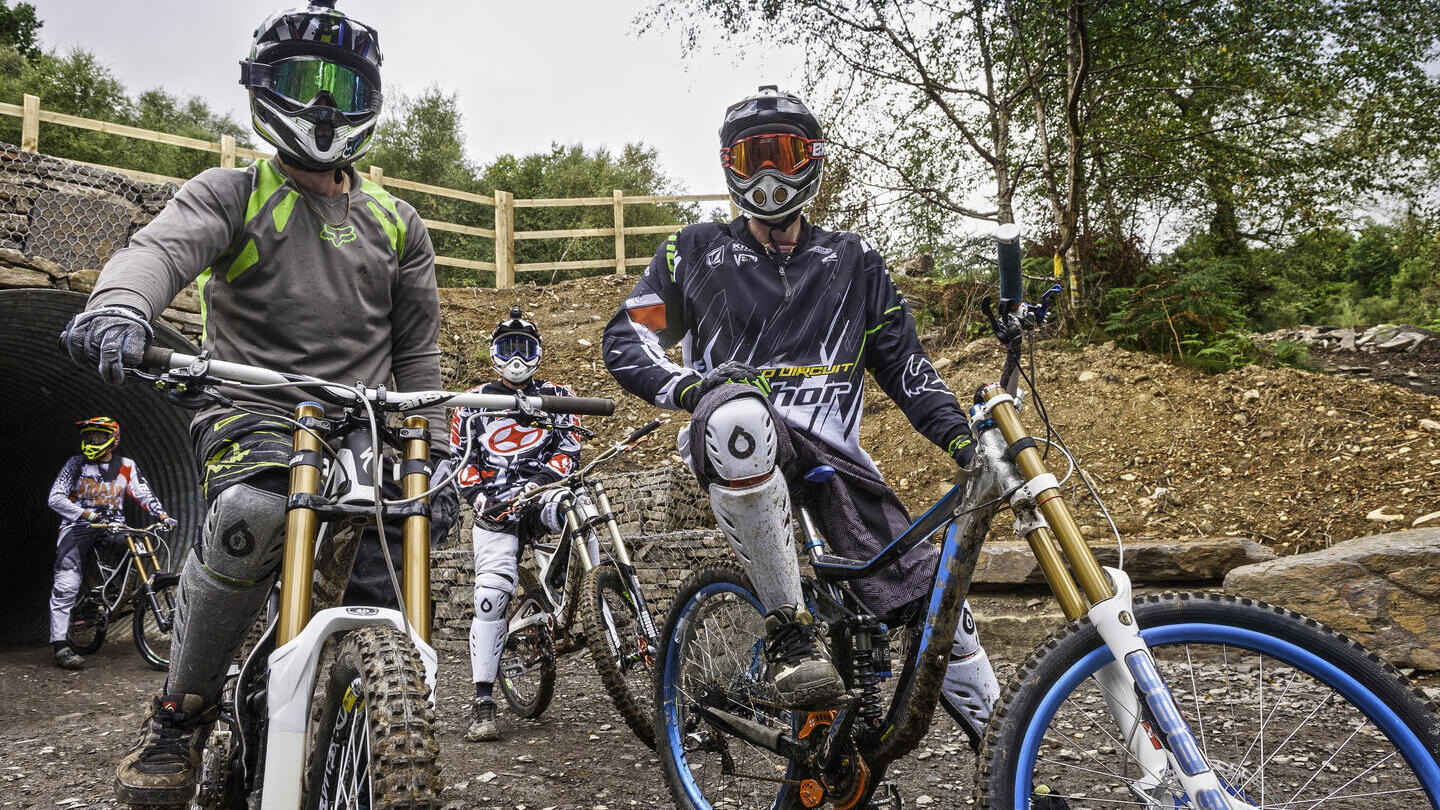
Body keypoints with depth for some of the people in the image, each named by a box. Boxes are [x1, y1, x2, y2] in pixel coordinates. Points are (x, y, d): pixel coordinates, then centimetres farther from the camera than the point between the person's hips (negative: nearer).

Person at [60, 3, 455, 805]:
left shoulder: (396, 223, 16)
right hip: (254, 408, -3)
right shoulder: (232, 194, 6)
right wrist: (119, 308, -41)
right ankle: (181, 716, -15)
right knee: (251, 512, -36)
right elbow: (161, 248, -16)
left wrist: (435, 451, 7)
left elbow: (418, 350, 17)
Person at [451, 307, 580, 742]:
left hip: (541, 492, 0)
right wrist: (478, 493, -7)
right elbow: (461, 458, 12)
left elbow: (569, 448, 5)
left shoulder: (557, 397, 14)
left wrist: (541, 481, -14)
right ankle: (483, 705, -11)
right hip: (495, 508, 0)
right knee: (490, 596, -14)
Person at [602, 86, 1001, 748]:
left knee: (931, 600, -11)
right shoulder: (699, 253, 14)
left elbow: (903, 363, 18)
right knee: (737, 412, -41)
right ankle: (788, 627, -28)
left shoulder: (852, 262, 19)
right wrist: (693, 385, -13)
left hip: (829, 452, 3)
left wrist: (959, 436, 1)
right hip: (741, 445, -2)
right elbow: (625, 340, 9)